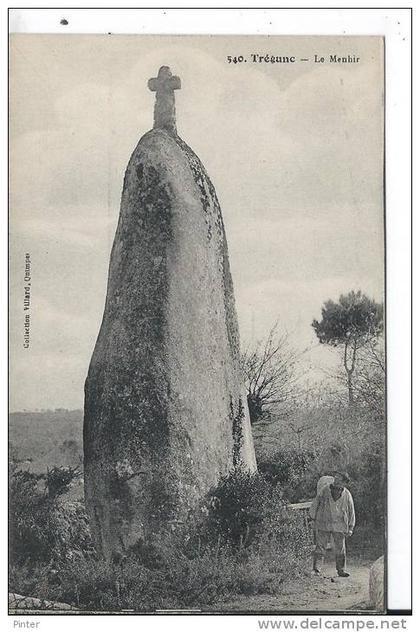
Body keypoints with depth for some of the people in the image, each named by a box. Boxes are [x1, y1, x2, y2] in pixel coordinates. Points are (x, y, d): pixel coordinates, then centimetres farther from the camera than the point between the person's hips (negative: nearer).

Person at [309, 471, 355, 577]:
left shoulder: (347, 495, 5)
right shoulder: (324, 490, 1)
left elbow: (351, 512, 10)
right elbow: (315, 503, 8)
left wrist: (351, 528, 8)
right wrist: (312, 517, 7)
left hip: (339, 526, 1)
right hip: (323, 524, -1)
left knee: (340, 549, 5)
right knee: (320, 547, -4)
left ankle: (341, 570, 15)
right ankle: (316, 569, -3)